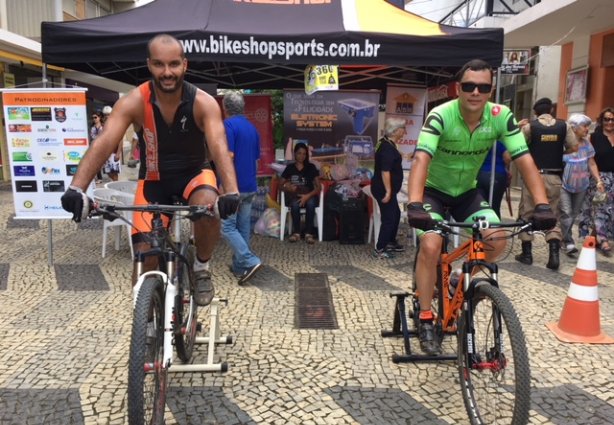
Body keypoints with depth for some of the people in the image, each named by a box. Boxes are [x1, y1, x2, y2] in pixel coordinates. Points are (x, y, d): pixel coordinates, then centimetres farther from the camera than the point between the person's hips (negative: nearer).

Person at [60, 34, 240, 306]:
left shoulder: (203, 103, -20)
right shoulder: (133, 103, -19)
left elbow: (219, 147, -34)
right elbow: (103, 144, -30)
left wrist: (231, 192, -52)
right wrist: (76, 188, -47)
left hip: (194, 173, -1)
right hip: (154, 179, 1)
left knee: (209, 207, -35)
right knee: (144, 255, -8)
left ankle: (202, 268, -5)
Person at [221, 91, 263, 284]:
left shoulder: (228, 125, -11)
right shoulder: (252, 127, 13)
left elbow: (228, 156, -20)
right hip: (250, 186, 8)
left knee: (227, 227, -2)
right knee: (243, 226, 11)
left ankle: (250, 261, -11)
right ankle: (239, 266, 19)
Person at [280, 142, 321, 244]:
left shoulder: (311, 167, 5)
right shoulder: (289, 168, 9)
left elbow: (318, 187, -3)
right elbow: (280, 184, 9)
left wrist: (308, 195, -21)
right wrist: (287, 187, -15)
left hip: (308, 195, 0)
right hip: (293, 196, 0)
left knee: (310, 203, -36)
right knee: (295, 204, -36)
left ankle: (309, 233, -30)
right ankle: (296, 233, -25)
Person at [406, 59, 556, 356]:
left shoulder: (501, 117, -16)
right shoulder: (441, 116, -26)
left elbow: (524, 161, -20)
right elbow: (421, 160, -39)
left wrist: (542, 205, -33)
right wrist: (414, 205, -54)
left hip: (467, 191, 4)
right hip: (434, 190, -3)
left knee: (497, 240, -15)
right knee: (431, 246, -24)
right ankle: (426, 321, -7)